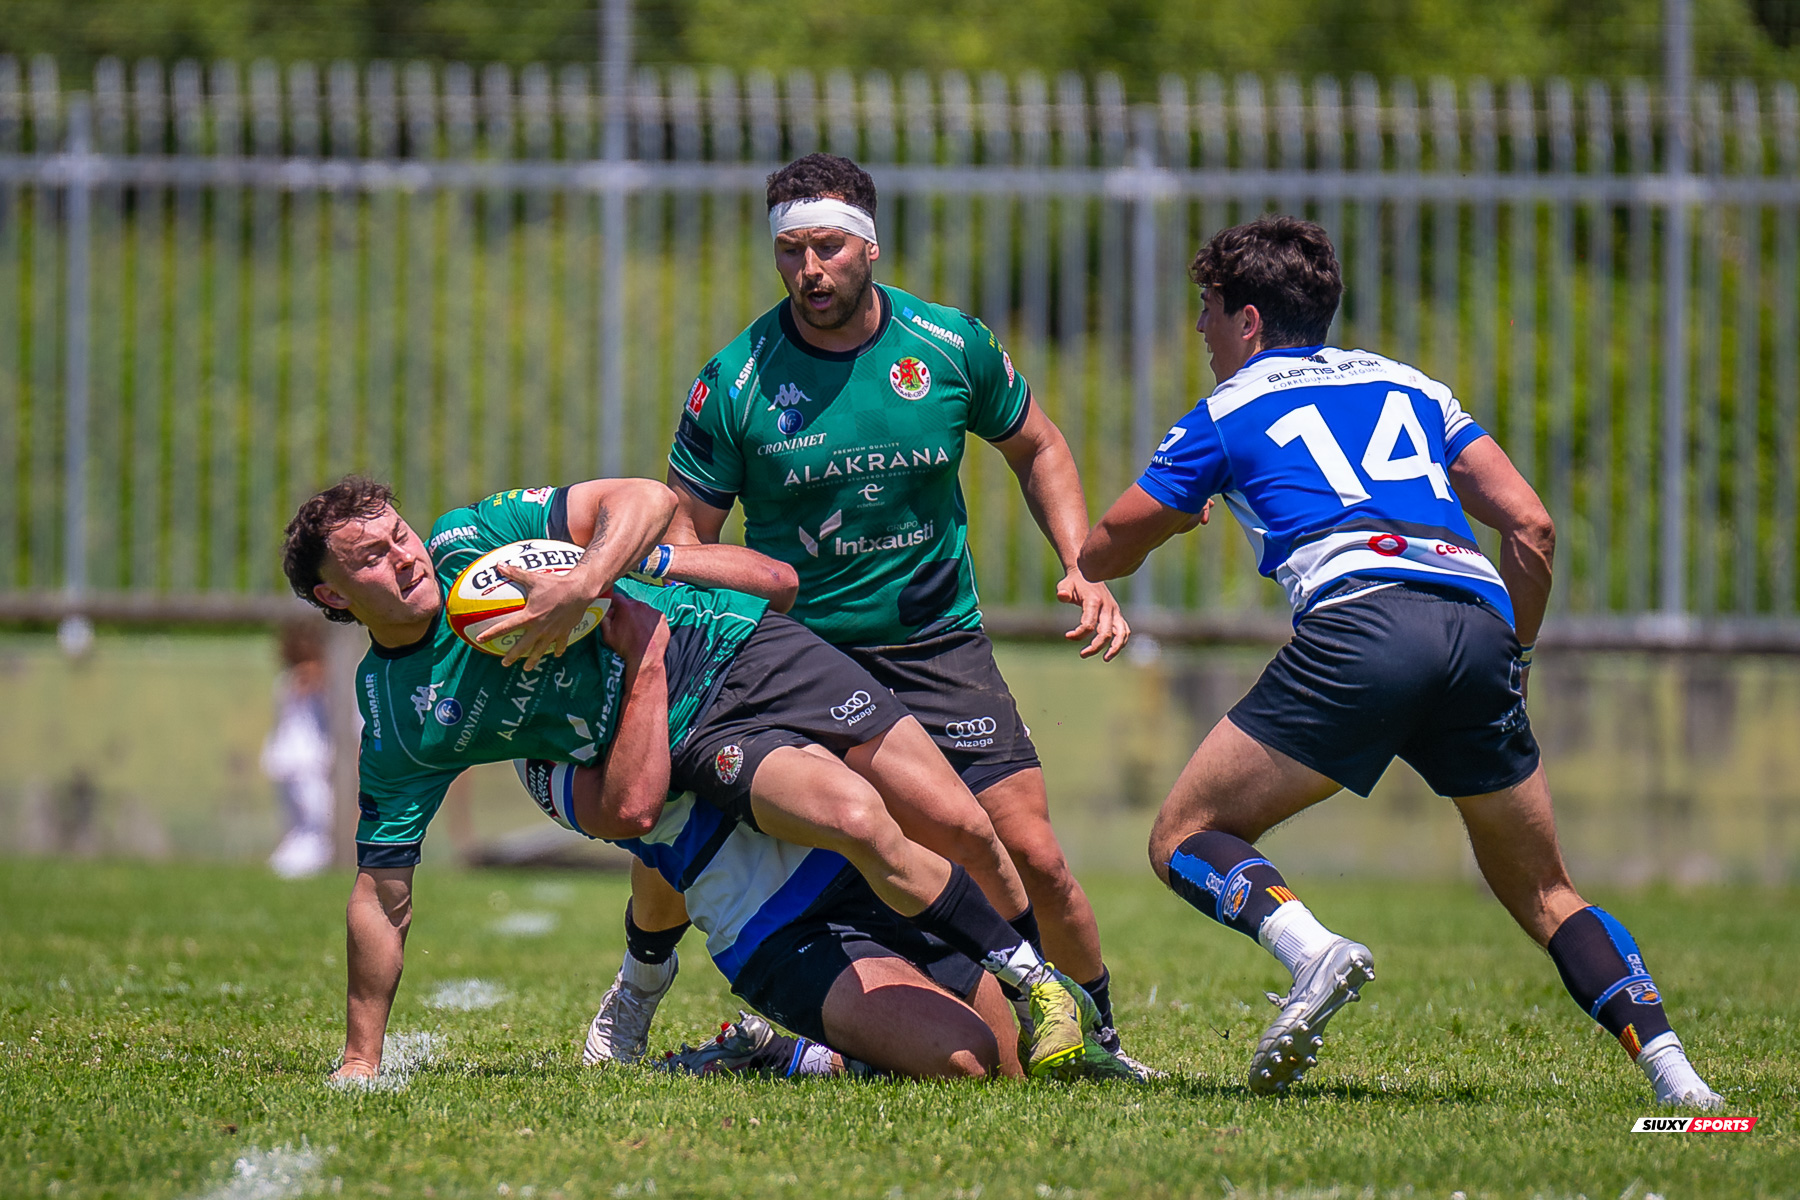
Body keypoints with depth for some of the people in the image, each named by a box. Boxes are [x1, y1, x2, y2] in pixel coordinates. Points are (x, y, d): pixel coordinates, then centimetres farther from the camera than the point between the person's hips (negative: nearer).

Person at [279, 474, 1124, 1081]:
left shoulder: (470, 541, -8)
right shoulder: (394, 729, -6)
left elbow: (646, 499, -11)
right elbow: (380, 898, -3)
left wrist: (582, 586, -30)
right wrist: (359, 1063, -7)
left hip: (742, 647, 1)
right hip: (701, 743, 0)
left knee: (962, 827, -7)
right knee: (859, 820, -28)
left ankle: (1089, 1025, 12)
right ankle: (1035, 985, -10)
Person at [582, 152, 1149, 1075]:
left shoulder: (954, 347, -5)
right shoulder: (733, 382, -9)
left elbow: (1036, 448, 12)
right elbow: (686, 527, -2)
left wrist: (1081, 568, 0)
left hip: (935, 645, 0)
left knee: (1031, 858, -10)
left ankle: (1096, 1034, 15)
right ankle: (643, 974, 22)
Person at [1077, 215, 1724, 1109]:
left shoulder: (1227, 413, 19)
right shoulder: (1410, 385, 29)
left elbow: (1102, 556, 26)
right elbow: (1531, 526, 20)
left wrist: (1176, 515, 47)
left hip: (1361, 617, -4)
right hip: (1480, 624, 4)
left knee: (1185, 840, 7)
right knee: (1543, 894, 19)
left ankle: (1312, 951, -23)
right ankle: (1671, 1071, -1)